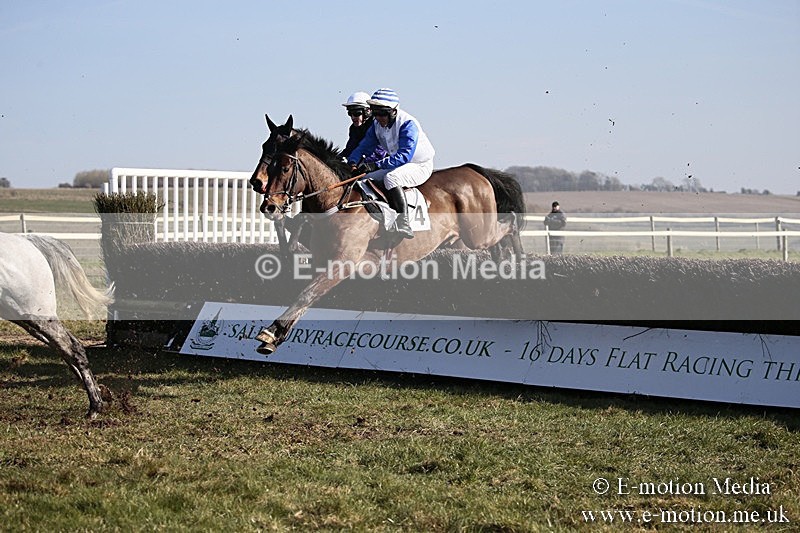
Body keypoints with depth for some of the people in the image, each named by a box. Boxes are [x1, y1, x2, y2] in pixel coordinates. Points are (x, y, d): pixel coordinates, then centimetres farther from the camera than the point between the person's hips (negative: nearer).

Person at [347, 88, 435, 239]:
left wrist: (376, 165, -43)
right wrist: (353, 163, -19)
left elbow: (404, 156, -36)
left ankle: (404, 224, -42)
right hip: (397, 166, 9)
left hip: (420, 166, -9)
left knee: (391, 178, -35)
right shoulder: (377, 125, -1)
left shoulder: (408, 124, -26)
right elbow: (364, 146, 3)